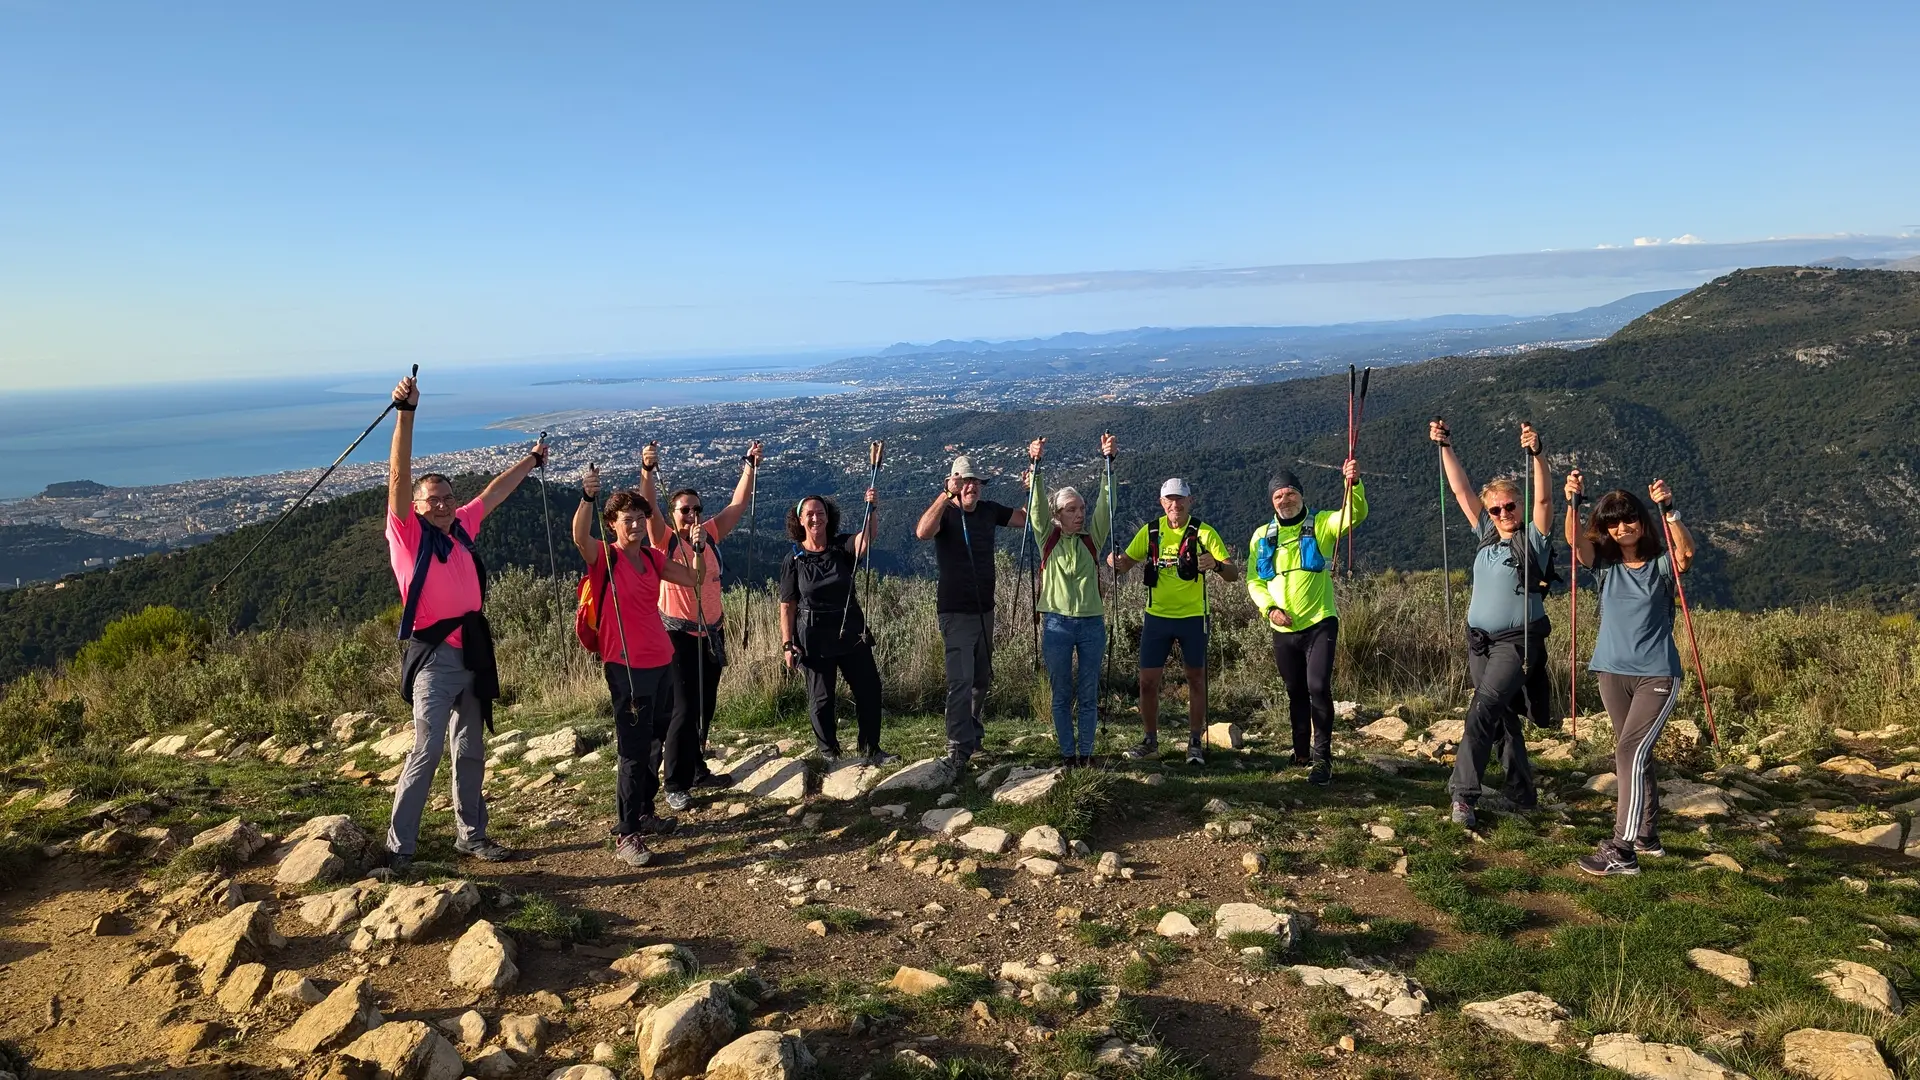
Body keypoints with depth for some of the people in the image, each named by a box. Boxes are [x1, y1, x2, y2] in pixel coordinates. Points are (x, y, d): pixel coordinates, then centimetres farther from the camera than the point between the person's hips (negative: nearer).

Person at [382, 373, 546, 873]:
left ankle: (470, 835, 25)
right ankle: (398, 848, -4)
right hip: (434, 656, -7)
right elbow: (399, 476, -18)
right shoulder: (407, 533, -5)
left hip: (473, 653, 7)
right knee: (426, 751, -12)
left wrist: (531, 460, 38)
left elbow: (493, 493, 25)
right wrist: (405, 413, -27)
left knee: (470, 751, 13)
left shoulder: (461, 528, 11)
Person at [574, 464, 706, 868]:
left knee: (653, 743, 17)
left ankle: (644, 814, 32)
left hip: (661, 661, 7)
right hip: (626, 666, -7)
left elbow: (694, 580, 10)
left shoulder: (653, 558, 11)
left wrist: (698, 549, -6)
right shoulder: (604, 556, -8)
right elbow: (579, 537, -29)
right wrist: (587, 496, -45)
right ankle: (626, 835, 1)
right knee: (633, 750, -6)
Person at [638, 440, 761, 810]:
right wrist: (648, 471, -38)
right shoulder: (664, 540, -8)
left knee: (705, 708, 15)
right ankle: (676, 785, 6)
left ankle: (697, 769, 31)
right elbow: (648, 507, -23)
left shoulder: (711, 535, 4)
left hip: (711, 634, 5)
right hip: (678, 636, -5)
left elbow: (738, 504, 4)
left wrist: (750, 466, -5)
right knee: (685, 710, -5)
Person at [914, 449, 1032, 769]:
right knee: (961, 680, -11)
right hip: (956, 611, -7)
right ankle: (959, 749, -7)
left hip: (985, 609, 7)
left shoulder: (989, 510, 6)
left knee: (982, 679, 19)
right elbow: (922, 532, -33)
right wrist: (947, 495, -40)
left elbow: (1027, 517, 7)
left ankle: (974, 732, 38)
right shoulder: (944, 512, -12)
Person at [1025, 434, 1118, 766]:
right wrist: (1035, 464, -19)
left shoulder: (1092, 538, 5)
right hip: (1057, 623, -1)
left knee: (1088, 695, 7)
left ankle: (1086, 753, 18)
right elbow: (1036, 505, -8)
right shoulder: (1048, 539, 2)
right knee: (1061, 695, 7)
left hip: (1092, 623, 1)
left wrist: (1108, 461, -13)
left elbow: (1105, 503, -4)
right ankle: (1067, 753, 18)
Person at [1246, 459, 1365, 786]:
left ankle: (1322, 758, -4)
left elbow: (1355, 515, -21)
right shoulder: (1262, 536, 6)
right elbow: (1254, 580, 6)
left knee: (1318, 687, -15)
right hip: (1283, 630, 4)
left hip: (1319, 624, -4)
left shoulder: (1321, 524, -2)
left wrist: (1354, 483, -39)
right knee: (1296, 693, 14)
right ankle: (1302, 753, 29)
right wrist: (1269, 608, -11)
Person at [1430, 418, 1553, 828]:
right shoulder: (1488, 535, 11)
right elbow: (1461, 490, 10)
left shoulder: (1534, 538, -3)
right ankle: (1521, 792, 25)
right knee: (1503, 716, 13)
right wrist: (1445, 447, 5)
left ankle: (1464, 793, -21)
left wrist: (1536, 454, -30)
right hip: (1479, 640, 7)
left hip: (1517, 641, -7)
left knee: (1484, 708, -20)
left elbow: (1543, 500, -19)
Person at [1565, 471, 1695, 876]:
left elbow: (1686, 552, -24)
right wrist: (1573, 502, -28)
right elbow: (1575, 541, -12)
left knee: (1630, 752, -14)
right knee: (1634, 755, 14)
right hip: (1612, 674, 4)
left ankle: (1622, 850, -13)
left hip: (1657, 675, -4)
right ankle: (1646, 835, 28)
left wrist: (1669, 509, -35)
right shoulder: (1605, 564, 6)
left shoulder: (1661, 565, -1)